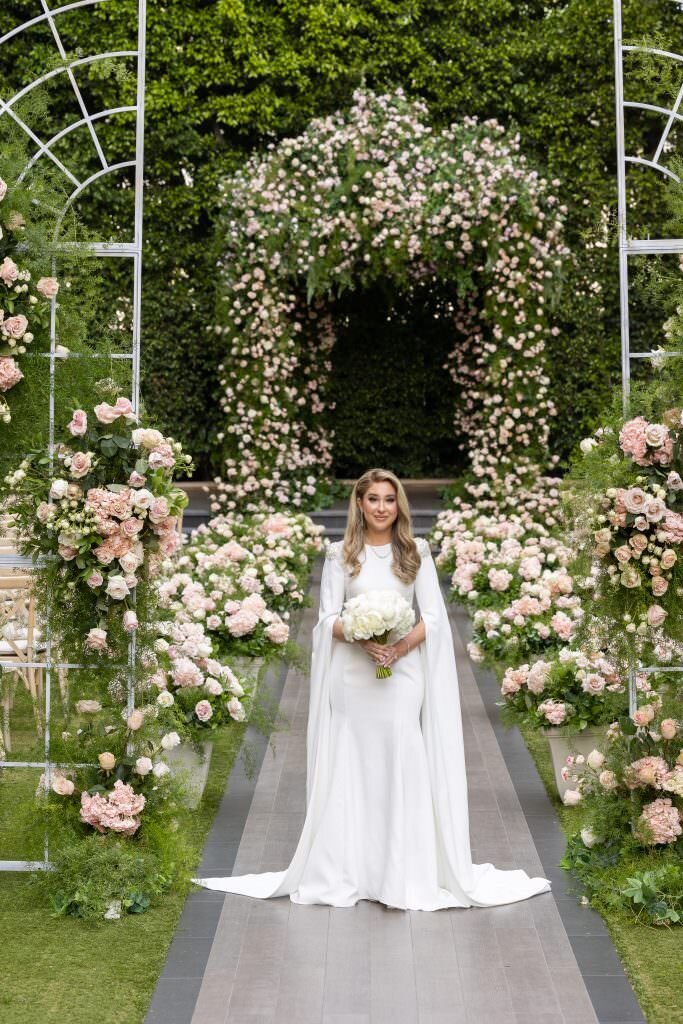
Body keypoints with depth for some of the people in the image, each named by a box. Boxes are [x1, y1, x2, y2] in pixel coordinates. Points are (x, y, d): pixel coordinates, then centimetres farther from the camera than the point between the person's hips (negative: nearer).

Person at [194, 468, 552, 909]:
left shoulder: (417, 551, 6)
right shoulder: (340, 554, 6)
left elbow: (433, 616, 2)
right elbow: (328, 618, 2)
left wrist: (401, 647, -14)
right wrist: (363, 639, -16)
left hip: (405, 673, 0)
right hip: (353, 674, 0)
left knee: (404, 767, -4)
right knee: (351, 768, 2)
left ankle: (407, 872, 5)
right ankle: (347, 870, 12)